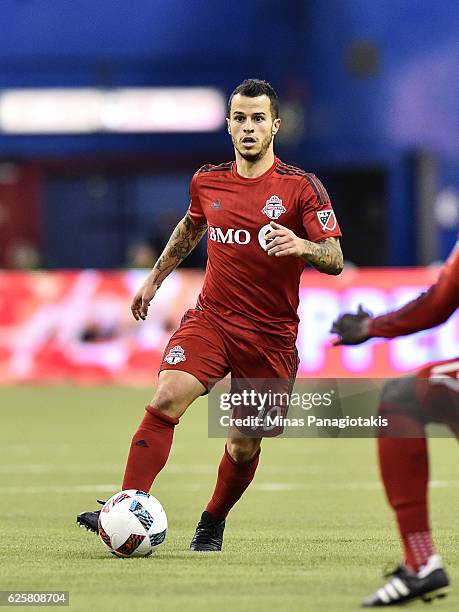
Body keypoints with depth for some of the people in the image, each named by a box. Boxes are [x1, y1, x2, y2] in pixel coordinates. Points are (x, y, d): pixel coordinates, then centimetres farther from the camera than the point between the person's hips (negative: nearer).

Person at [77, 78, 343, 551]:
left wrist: (302, 246, -32)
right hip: (211, 318, 2)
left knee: (244, 447, 5)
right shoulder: (208, 181, 5)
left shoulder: (301, 187, -7)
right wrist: (155, 278, 31)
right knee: (167, 399, -23)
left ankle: (213, 523, 32)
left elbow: (334, 260, -12)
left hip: (271, 335, -2)